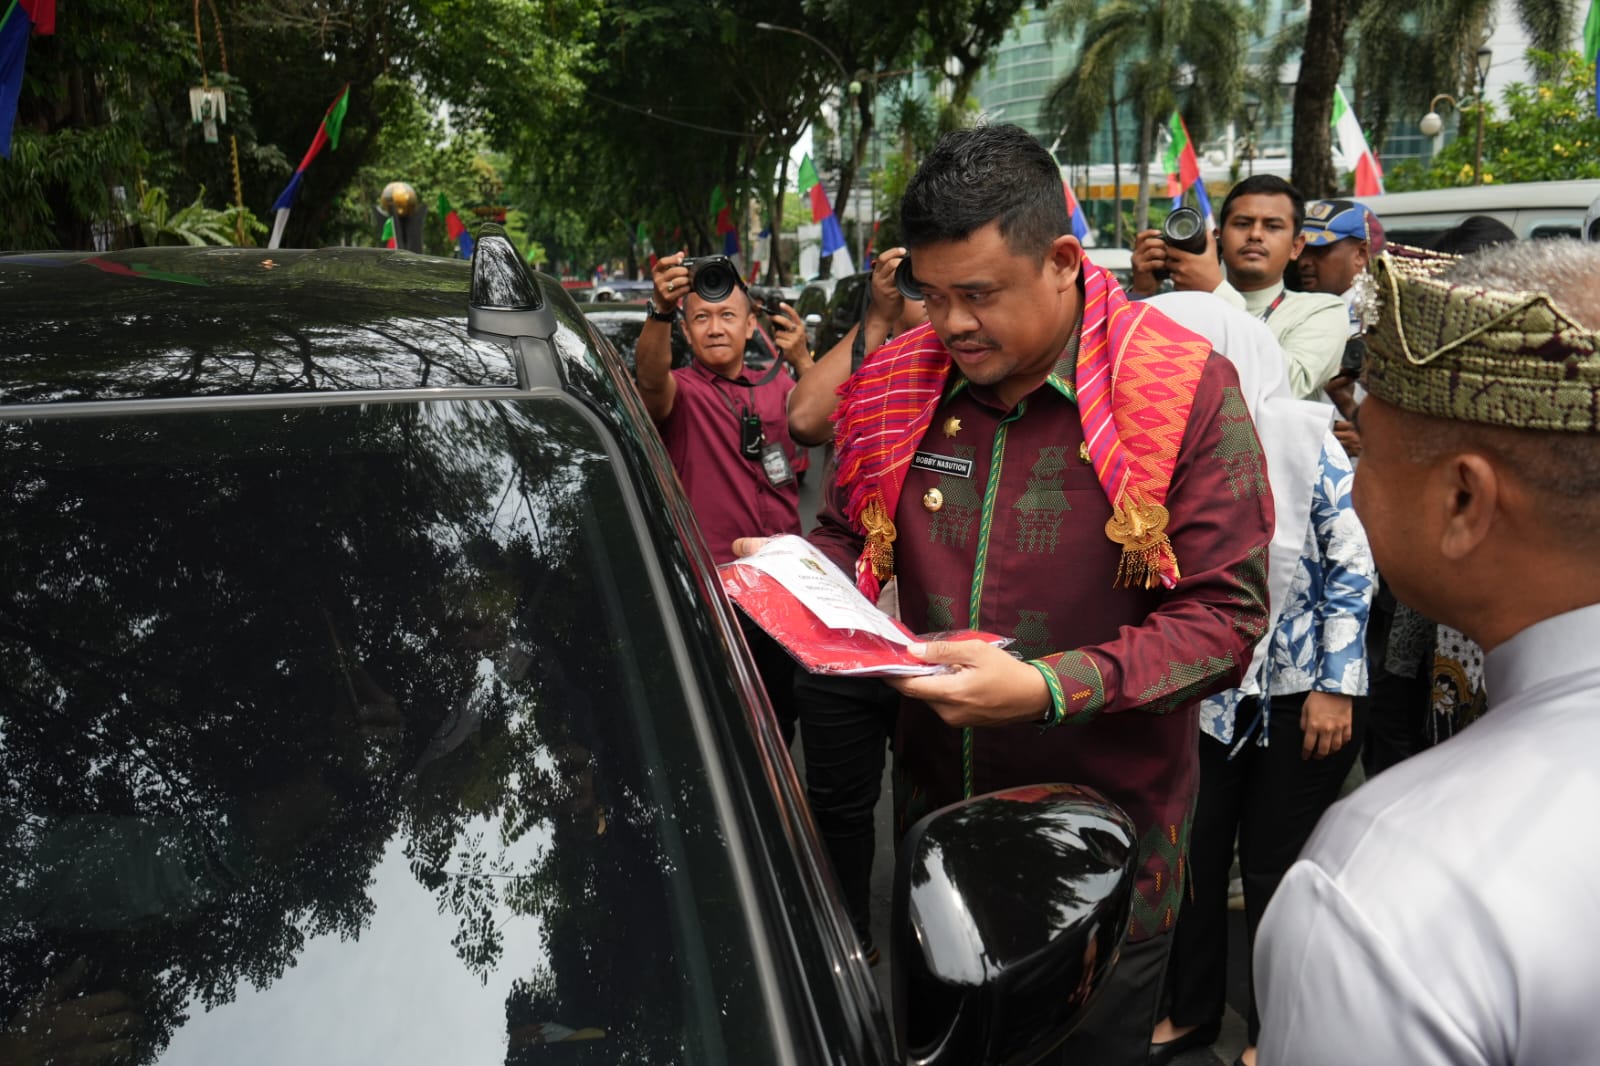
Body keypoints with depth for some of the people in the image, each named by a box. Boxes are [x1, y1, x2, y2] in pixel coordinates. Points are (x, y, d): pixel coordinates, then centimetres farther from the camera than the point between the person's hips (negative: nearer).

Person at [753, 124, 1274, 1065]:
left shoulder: (1185, 393, -16)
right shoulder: (902, 387, -3)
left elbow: (1225, 617, -18)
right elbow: (850, 540, 12)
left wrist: (1048, 687, -30)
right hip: (936, 809, 4)